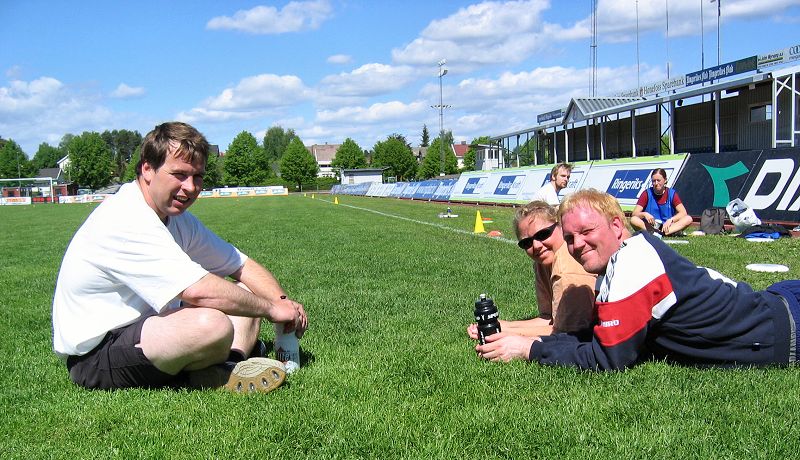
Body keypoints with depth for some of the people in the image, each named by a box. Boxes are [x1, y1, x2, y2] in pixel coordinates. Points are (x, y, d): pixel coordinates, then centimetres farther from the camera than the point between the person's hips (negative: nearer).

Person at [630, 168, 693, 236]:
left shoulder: (672, 193, 3)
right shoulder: (647, 194, 0)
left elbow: (683, 213, -6)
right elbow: (634, 213, -6)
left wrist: (670, 220, -24)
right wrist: (644, 214, -28)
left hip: (667, 227, 2)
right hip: (649, 226, -1)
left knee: (688, 219, -23)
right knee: (633, 220, -29)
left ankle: (661, 233, -37)